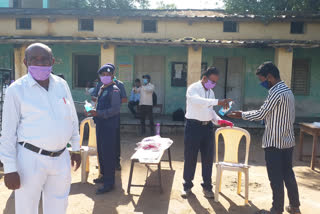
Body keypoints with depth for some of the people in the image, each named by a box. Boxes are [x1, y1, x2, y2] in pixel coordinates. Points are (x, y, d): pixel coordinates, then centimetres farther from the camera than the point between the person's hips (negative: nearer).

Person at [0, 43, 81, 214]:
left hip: (61, 158, 4)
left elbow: (72, 118, 11)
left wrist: (76, 148, 13)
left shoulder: (62, 84, 4)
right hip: (31, 159, -4)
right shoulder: (16, 89, -8)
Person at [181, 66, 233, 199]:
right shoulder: (193, 88, -8)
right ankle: (187, 185, 21)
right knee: (190, 157, 3)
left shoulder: (211, 92, 14)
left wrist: (219, 120, 1)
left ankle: (207, 186, 24)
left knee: (208, 158, 9)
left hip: (208, 127, 6)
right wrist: (218, 102, -35)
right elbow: (198, 101, -29)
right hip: (194, 126, -6)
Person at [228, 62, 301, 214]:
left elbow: (260, 114, -15)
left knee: (276, 178, 2)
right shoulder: (287, 90, 11)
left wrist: (241, 115, -2)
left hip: (275, 142, -9)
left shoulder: (276, 92, -18)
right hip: (288, 140, 9)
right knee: (288, 174, 18)